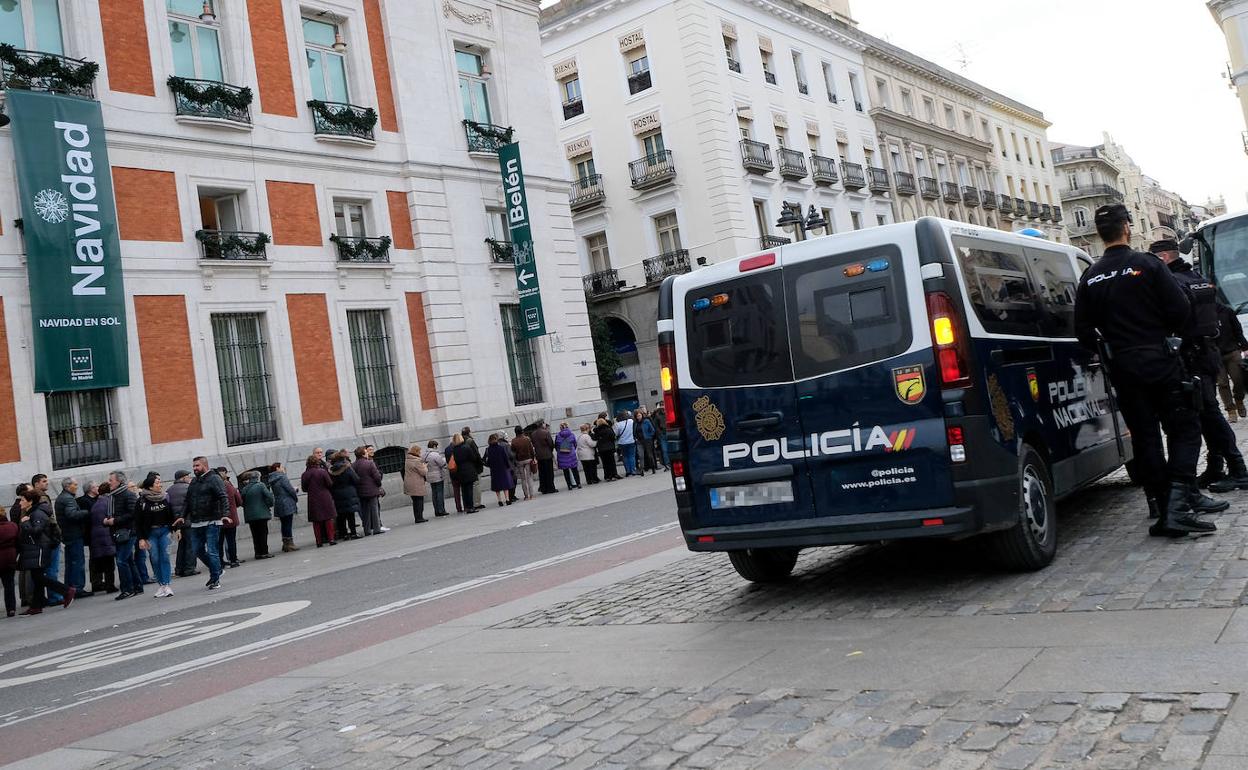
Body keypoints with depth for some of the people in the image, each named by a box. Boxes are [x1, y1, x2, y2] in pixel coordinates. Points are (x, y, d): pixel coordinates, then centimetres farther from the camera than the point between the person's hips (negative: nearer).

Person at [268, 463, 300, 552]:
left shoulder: (272, 480, 12)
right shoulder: (282, 477, -13)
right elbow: (290, 489, -15)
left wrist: (294, 489, 12)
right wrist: (296, 498, 3)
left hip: (278, 506, 8)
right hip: (287, 505, -8)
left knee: (284, 525, 14)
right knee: (288, 524, -4)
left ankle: (285, 543, 18)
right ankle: (289, 544, -4)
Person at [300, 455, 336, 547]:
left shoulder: (305, 474, -4)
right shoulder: (323, 472, -11)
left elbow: (304, 488, 3)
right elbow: (330, 484, -7)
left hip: (313, 500, 2)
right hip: (325, 498, -2)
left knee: (316, 521, 7)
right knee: (328, 519, 6)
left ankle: (319, 541, 7)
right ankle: (331, 538, 3)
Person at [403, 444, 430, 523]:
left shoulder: (407, 460, 12)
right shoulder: (416, 461, -18)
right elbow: (423, 472, -17)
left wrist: (423, 465, 13)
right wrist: (425, 466, 4)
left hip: (409, 484, 9)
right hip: (417, 485, -9)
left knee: (415, 502, 14)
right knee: (419, 501, -2)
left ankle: (417, 518, 18)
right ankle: (419, 518, -1)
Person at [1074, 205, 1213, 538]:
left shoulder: (1089, 279, 3)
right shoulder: (1147, 264, -7)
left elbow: (1083, 332, 2)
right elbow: (1179, 309, -10)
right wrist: (1163, 333, 10)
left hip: (1123, 369, 4)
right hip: (1160, 361, -4)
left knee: (1145, 438, 8)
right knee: (1183, 430, 3)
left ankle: (1163, 512, 9)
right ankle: (1177, 506, -10)